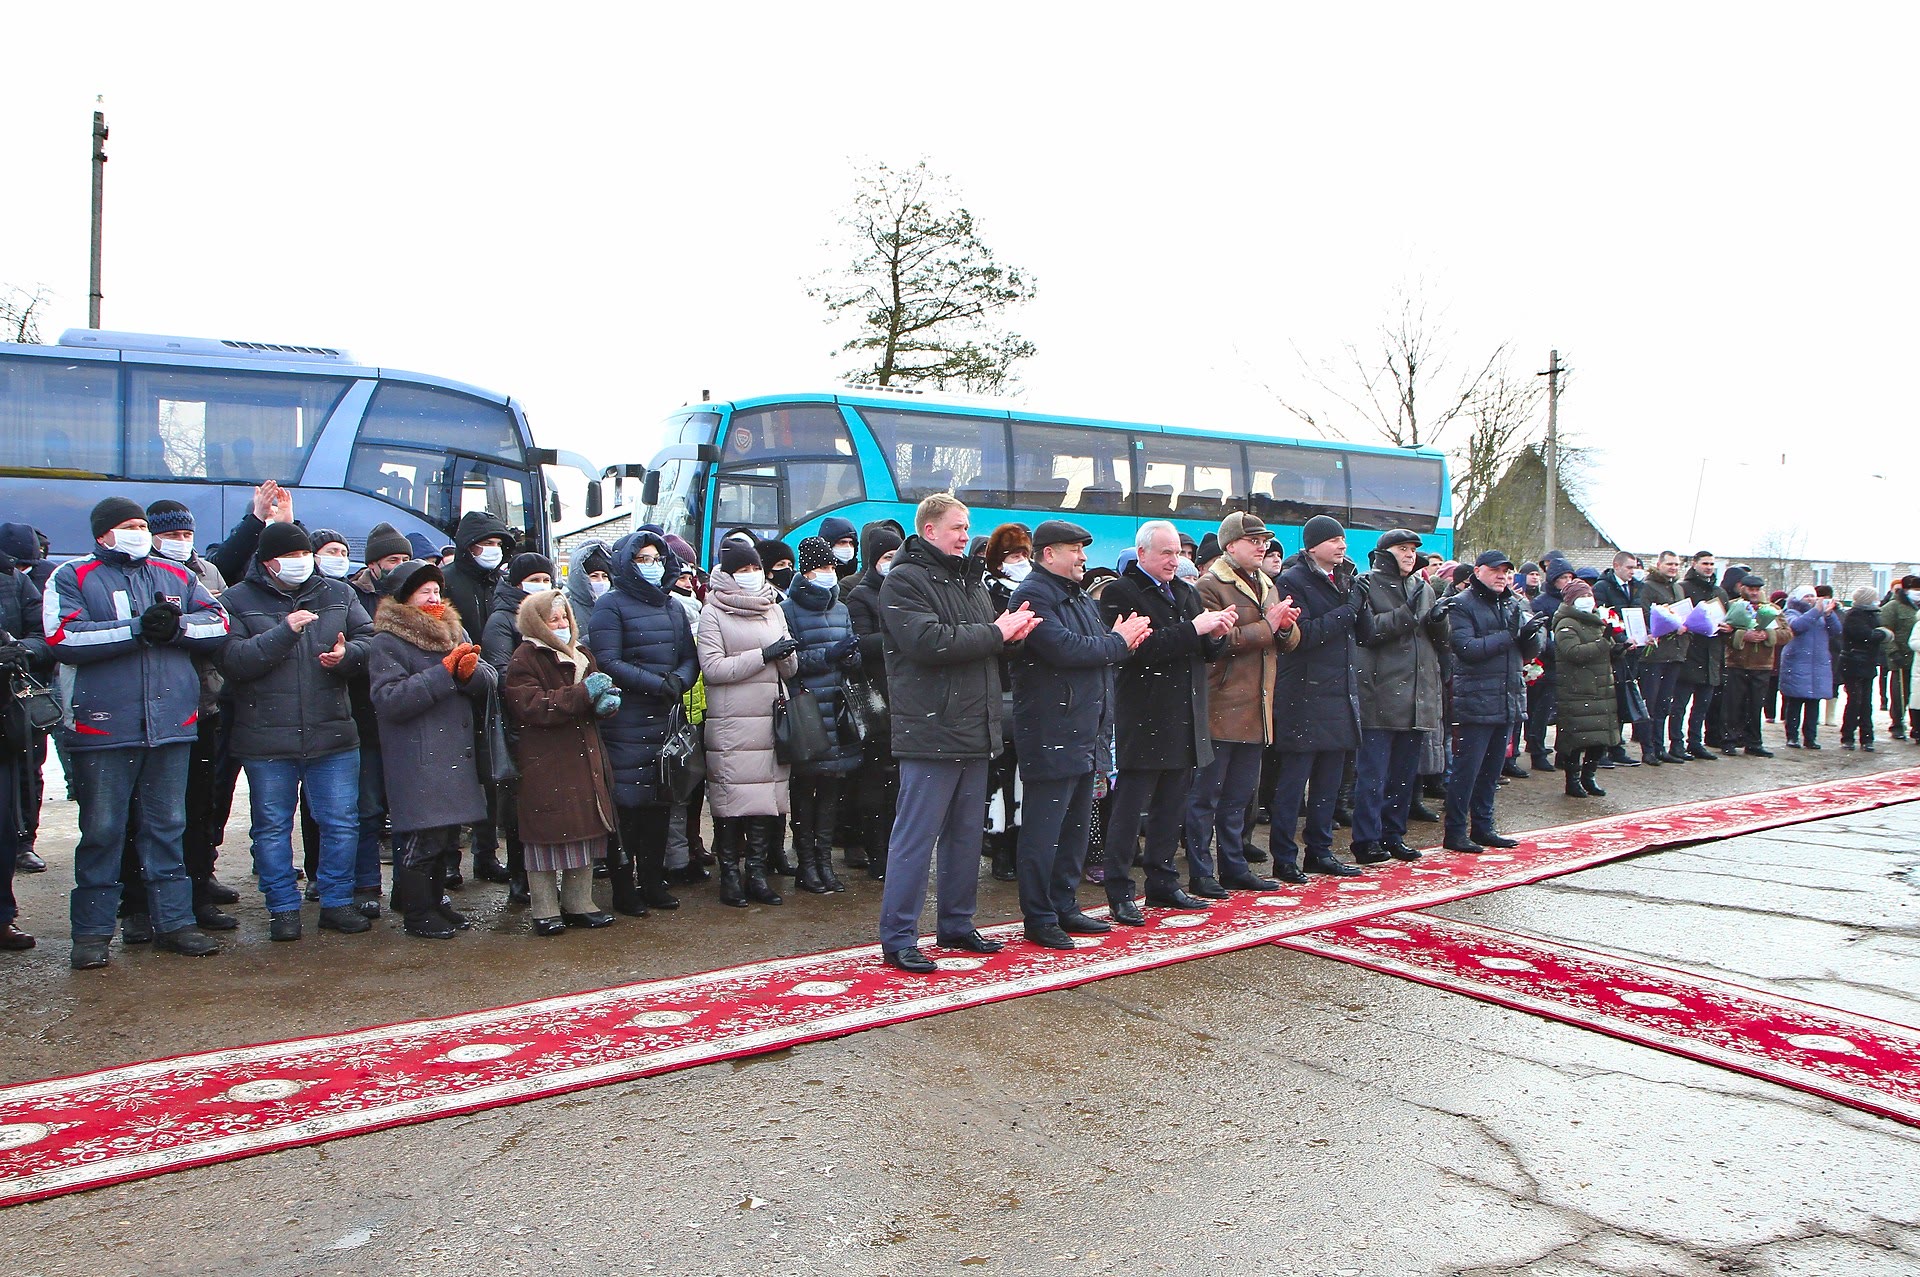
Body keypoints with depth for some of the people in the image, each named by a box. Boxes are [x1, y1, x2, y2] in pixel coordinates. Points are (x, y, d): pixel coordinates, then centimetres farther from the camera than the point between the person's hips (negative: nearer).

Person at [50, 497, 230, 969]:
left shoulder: (176, 576, 14)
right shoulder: (71, 577, 2)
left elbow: (219, 624, 5)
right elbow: (62, 636, -13)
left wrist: (176, 625, -13)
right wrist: (137, 628, -16)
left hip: (170, 723, 3)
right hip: (102, 727, -3)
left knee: (168, 825, 10)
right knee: (101, 830, 4)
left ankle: (175, 920, 16)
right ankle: (92, 931, 14)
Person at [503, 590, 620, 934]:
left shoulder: (581, 656, 16)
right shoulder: (523, 660, -7)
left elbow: (602, 694, 17)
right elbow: (532, 706, -20)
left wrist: (608, 700, -8)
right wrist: (583, 694, -24)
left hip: (584, 759, 7)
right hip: (543, 763, -7)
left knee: (584, 833, 10)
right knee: (546, 836, -1)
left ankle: (579, 903, 22)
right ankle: (545, 911, 10)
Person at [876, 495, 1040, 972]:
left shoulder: (970, 581, 20)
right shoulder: (904, 581, -8)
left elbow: (992, 643, 19)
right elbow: (928, 643, -22)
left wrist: (1011, 630, -5)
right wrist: (996, 633, -13)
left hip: (975, 732, 9)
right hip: (930, 732, -8)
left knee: (966, 834, 15)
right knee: (916, 838, -4)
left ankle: (956, 924, 27)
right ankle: (897, 939, 5)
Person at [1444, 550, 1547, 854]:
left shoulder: (1514, 604, 16)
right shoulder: (1461, 604, -5)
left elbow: (1534, 650, 11)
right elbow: (1466, 648, -18)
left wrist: (1531, 634, -11)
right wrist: (1510, 635, -18)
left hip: (1509, 700, 7)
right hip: (1475, 701, -7)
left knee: (1492, 770, 13)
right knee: (1466, 769, -5)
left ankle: (1482, 828, 22)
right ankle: (1455, 833, 2)